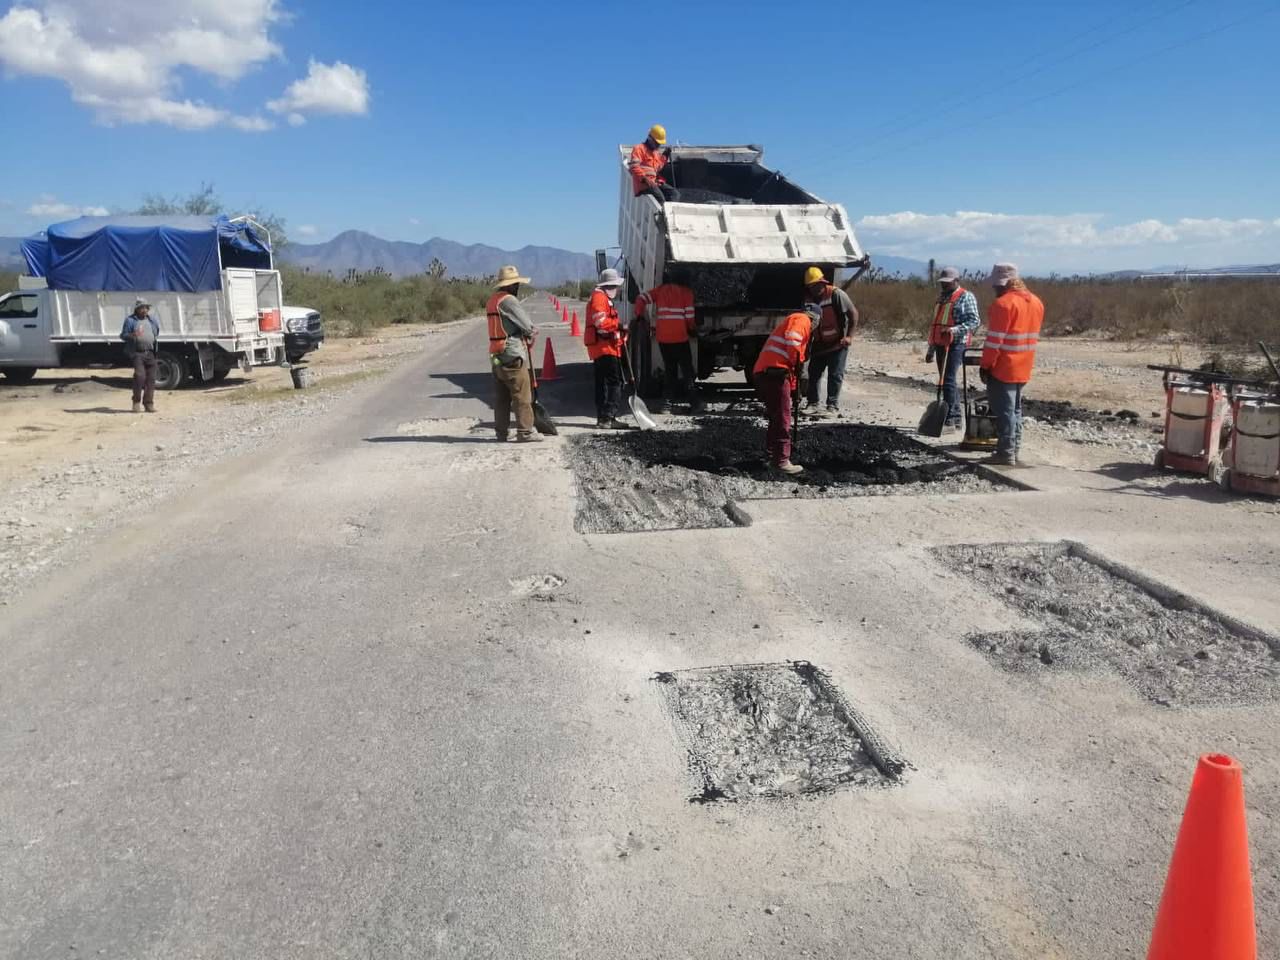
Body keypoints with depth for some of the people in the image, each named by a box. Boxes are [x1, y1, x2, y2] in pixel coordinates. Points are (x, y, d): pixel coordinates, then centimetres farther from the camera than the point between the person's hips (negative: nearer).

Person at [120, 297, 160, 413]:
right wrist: (132, 335, -19)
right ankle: (136, 402, -5)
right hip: (137, 352, -5)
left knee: (151, 378, 2)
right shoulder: (130, 320, 2)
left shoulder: (153, 320, 17)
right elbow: (123, 335, 0)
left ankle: (149, 403, 8)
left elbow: (157, 333, 33)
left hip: (150, 353, 5)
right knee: (140, 375, -17)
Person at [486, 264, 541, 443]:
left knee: (501, 396, 11)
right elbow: (527, 325, -12)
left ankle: (501, 432, 15)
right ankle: (525, 432, -2)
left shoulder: (491, 301, 16)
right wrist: (532, 331, 10)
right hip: (513, 355, -9)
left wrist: (526, 332, 5)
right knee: (522, 395, -4)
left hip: (496, 355, 9)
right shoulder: (509, 300, -13)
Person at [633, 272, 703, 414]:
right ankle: (695, 403, 1)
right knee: (687, 370, 4)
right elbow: (689, 316, -3)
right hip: (679, 337, -4)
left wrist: (639, 315, 15)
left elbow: (641, 298, 2)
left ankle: (666, 404, 8)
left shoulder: (661, 289, 12)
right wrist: (693, 328, 15)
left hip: (662, 337, 4)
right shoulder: (686, 292, 3)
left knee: (669, 370, 13)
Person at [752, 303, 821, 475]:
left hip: (763, 373, 9)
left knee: (777, 416, 21)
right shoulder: (802, 320, 3)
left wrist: (793, 388, 30)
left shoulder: (792, 320, 33)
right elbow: (793, 342, -18)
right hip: (774, 372, -9)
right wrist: (801, 369, -12)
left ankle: (772, 454, 31)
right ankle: (781, 461, -8)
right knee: (783, 418, -8)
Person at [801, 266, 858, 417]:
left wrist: (849, 336, -19)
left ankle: (833, 406, -2)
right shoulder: (809, 299, 3)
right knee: (813, 372, 3)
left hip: (838, 342, -6)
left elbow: (853, 313, -14)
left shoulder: (836, 294, -15)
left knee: (835, 374, -5)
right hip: (819, 343, 6)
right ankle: (812, 404, 10)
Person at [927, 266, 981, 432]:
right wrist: (931, 348, 24)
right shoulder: (942, 298, 21)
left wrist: (954, 330, -26)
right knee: (946, 382, 10)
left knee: (948, 381, -14)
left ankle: (949, 420, -13)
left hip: (956, 345, -8)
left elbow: (975, 321, -13)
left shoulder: (966, 297, -4)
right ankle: (956, 418, 18)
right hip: (941, 345, 8)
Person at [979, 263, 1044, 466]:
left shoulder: (1003, 303, -17)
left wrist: (985, 365, -14)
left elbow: (994, 339, -19)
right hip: (1023, 369, 9)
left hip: (1003, 368, -9)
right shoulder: (1036, 302, 11)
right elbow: (1033, 335, 17)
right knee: (1015, 409, 18)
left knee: (1004, 411, -5)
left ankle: (1005, 454, -4)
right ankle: (1015, 449, 25)